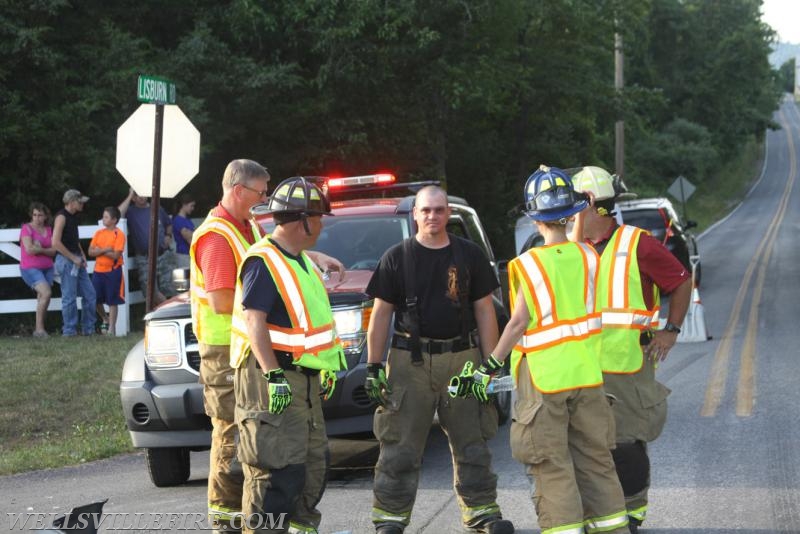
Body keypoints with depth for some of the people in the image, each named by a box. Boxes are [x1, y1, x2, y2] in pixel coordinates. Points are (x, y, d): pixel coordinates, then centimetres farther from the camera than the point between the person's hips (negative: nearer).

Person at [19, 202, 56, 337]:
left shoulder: (49, 230, 10)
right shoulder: (27, 228, -6)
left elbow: (53, 251, 2)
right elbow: (29, 249, -17)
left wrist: (40, 249, -13)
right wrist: (46, 249, -4)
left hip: (47, 268, 6)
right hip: (30, 268, -6)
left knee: (43, 299, 4)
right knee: (46, 293, -22)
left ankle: (38, 330, 11)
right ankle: (39, 328, -17)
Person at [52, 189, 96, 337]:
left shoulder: (73, 217, 15)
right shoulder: (61, 217, -13)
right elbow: (56, 243, -21)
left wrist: (82, 255, 10)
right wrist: (73, 258, -17)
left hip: (77, 261, 9)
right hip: (66, 261, -9)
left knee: (89, 294, 9)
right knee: (69, 297, -4)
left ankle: (88, 328, 16)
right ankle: (69, 331, 3)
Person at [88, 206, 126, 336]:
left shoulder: (119, 234, -8)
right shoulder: (99, 233, 8)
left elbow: (115, 255, -16)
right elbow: (90, 252, 0)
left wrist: (99, 251, -10)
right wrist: (105, 250, -16)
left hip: (112, 271, -5)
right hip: (98, 270, 5)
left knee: (112, 301, 0)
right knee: (96, 299, 7)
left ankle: (112, 328, 7)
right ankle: (105, 320, 31)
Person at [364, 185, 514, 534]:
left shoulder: (469, 256, 8)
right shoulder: (397, 257, 4)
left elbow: (484, 311, 8)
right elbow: (381, 314, 4)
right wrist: (373, 367, -1)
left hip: (461, 359, 2)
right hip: (410, 360, -1)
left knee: (471, 443, 6)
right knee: (399, 446, -2)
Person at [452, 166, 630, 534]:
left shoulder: (528, 265, -11)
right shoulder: (587, 256, 1)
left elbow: (519, 323, -12)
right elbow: (588, 310, 5)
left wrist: (488, 369, -6)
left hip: (544, 378, -4)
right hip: (586, 374, 4)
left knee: (552, 466, 1)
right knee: (595, 459, 15)